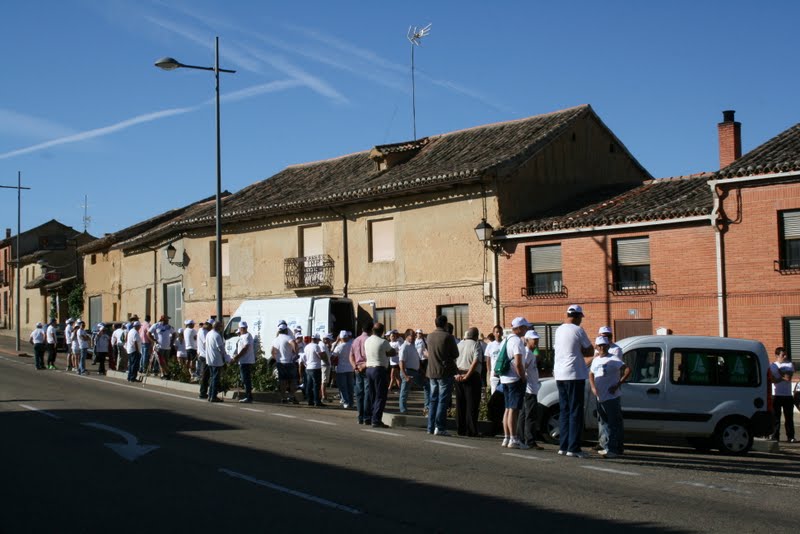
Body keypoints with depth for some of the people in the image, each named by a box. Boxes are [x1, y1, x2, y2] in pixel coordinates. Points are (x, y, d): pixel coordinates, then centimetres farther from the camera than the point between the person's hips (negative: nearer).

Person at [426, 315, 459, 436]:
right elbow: (455, 355, -7)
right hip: (445, 372, -6)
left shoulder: (430, 336, 6)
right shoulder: (448, 337, -13)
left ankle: (431, 427, 14)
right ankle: (439, 428, -6)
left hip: (432, 372, 6)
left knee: (433, 400, 13)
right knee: (443, 400, -2)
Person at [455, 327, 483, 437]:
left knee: (460, 403, 11)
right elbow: (476, 361, -19)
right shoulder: (476, 345, -6)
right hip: (472, 376, -5)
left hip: (459, 377, 6)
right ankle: (471, 431, -2)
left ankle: (460, 429, 14)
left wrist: (457, 373, -4)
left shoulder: (460, 344, 11)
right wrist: (467, 375, -16)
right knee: (472, 404, -1)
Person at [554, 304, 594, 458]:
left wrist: (576, 351, 5)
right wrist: (580, 351, 10)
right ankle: (573, 448, -5)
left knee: (564, 411, 13)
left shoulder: (559, 330, 10)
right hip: (574, 375, -7)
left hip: (560, 375, 7)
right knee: (575, 412, -3)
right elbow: (590, 351, -4)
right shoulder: (578, 330, -10)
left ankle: (563, 446, 14)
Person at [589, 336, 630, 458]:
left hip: (612, 398, -7)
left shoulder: (613, 359, -8)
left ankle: (612, 449, -11)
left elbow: (627, 370, -17)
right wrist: (593, 387, 7)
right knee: (603, 423, 12)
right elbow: (591, 374, 24)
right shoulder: (595, 360, 12)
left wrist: (618, 385, -17)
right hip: (600, 398, 7)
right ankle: (605, 446, 20)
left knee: (614, 423, -7)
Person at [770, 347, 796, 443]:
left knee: (789, 417, 2)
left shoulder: (789, 364, 7)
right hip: (776, 395, -1)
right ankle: (775, 437, 5)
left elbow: (788, 377, -8)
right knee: (775, 417, 1)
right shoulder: (772, 366, 5)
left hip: (787, 395, 1)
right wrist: (784, 377, -14)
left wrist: (780, 374, -7)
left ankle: (790, 437, 6)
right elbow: (773, 380, -8)